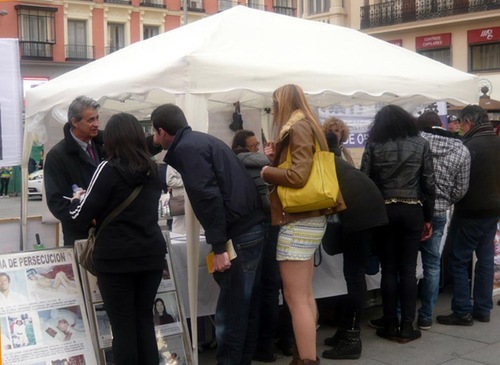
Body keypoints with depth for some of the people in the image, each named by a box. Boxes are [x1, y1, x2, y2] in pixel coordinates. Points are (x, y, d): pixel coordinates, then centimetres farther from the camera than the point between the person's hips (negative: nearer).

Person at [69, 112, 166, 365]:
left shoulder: (109, 169, -9)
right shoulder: (152, 169, 9)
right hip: (151, 253, 5)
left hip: (116, 257, -5)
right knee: (145, 321, 13)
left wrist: (77, 199, 12)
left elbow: (81, 214, -9)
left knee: (123, 326, 2)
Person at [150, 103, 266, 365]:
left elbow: (208, 197, -19)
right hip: (252, 226, 10)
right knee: (246, 307, 15)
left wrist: (219, 247, -18)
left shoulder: (185, 148, -9)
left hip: (239, 234, -10)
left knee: (230, 313, -3)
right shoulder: (201, 140, 20)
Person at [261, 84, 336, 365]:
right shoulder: (306, 126, 17)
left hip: (298, 222, -10)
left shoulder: (298, 127, -11)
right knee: (305, 294, 14)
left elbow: (298, 176, -21)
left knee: (295, 298, -7)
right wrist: (277, 156, 9)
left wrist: (266, 171, -7)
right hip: (309, 219, 10)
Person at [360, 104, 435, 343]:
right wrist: (428, 218, 9)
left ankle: (390, 326, 11)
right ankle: (407, 327, 8)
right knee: (408, 270, 5)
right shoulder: (420, 144, 4)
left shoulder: (374, 145, 1)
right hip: (412, 211, 1)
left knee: (389, 270, 6)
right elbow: (429, 183, 2)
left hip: (384, 211, 0)